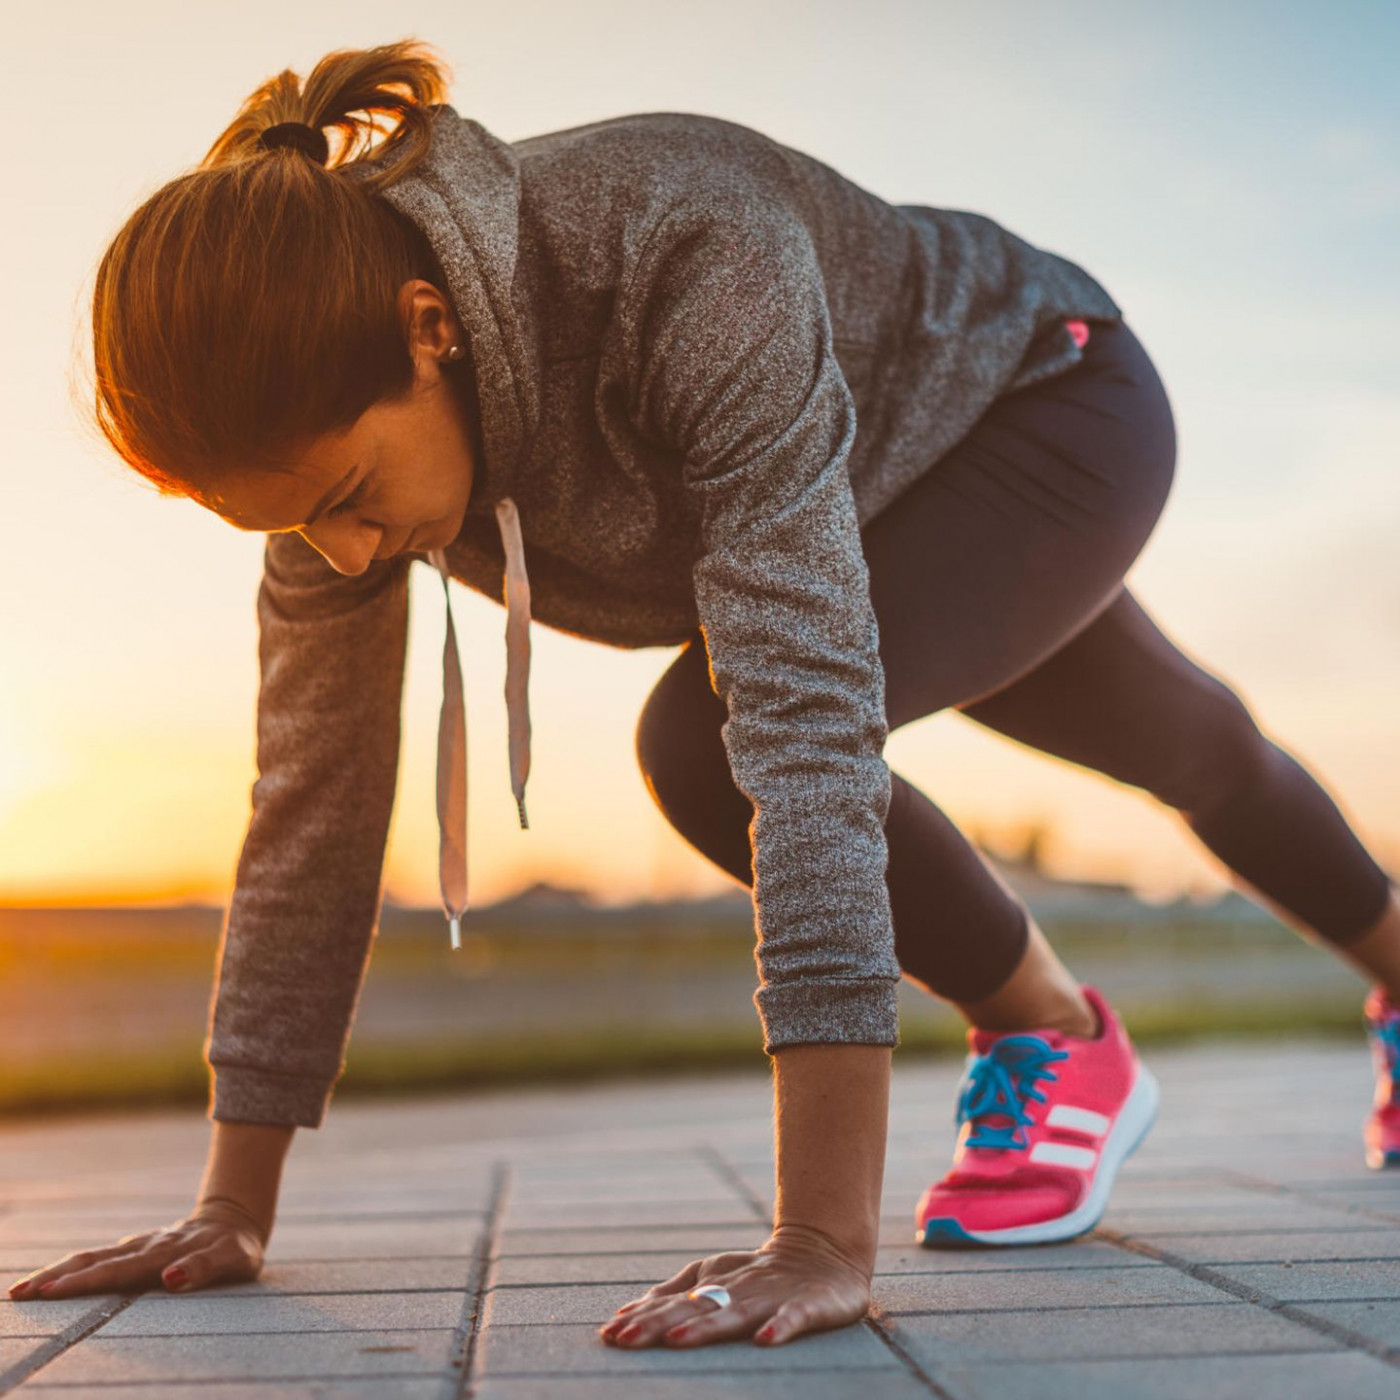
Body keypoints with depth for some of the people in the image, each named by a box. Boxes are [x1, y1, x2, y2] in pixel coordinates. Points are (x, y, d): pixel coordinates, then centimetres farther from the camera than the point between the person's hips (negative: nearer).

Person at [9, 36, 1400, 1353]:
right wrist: (234, 1208, -16)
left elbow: (808, 706, -50)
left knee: (705, 740, -29)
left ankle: (1061, 1043, -3)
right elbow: (317, 792, -18)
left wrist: (825, 1244, -52)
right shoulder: (336, 410, -24)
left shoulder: (688, 254, -44)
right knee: (1193, 762, 25)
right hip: (893, 506, 6)